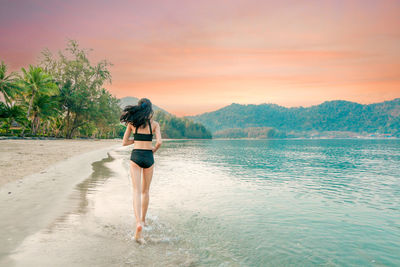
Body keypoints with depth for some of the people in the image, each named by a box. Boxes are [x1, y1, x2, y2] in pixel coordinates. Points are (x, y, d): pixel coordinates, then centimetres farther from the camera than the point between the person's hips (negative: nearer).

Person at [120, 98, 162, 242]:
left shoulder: (132, 123, 4)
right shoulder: (154, 124, 0)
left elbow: (124, 142, 6)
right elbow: (159, 142, -12)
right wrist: (154, 149, 9)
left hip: (135, 156, 0)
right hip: (148, 158, 0)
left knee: (137, 191, -4)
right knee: (145, 191, 17)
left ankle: (138, 223, -22)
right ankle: (143, 220, 30)